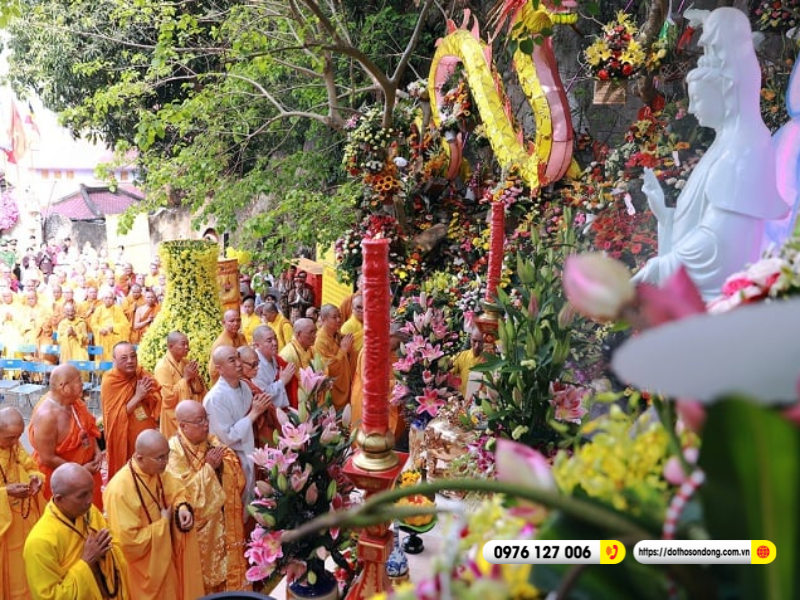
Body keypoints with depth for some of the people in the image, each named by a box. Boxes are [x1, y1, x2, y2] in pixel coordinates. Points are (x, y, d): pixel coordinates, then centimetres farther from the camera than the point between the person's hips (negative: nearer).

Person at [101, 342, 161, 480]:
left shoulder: (142, 375, -3)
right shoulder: (110, 382, -14)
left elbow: (158, 402, -3)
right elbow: (115, 417, -17)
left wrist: (147, 394, -23)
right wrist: (137, 396, -23)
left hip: (146, 434, 4)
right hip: (124, 439, -4)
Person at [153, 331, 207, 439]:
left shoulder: (186, 363, 5)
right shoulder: (162, 367, -16)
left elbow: (201, 390, 9)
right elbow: (169, 397, -21)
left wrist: (195, 377, -10)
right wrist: (186, 378, -19)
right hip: (175, 419, -6)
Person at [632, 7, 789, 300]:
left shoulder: (741, 148, -16)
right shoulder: (730, 142, 13)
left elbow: (717, 241, -23)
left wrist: (659, 267, -13)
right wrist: (662, 208, 11)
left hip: (716, 297, -9)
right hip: (699, 292, 9)